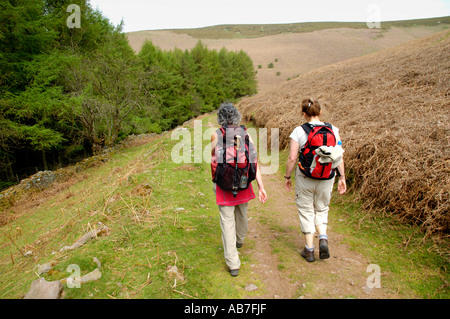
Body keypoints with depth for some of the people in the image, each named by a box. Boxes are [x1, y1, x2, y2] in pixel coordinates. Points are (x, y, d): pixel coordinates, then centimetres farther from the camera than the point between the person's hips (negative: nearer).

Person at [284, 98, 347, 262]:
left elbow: (292, 158, -13)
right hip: (326, 179, 3)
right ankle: (323, 240, 4)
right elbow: (339, 156, -4)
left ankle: (309, 250, 21)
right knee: (321, 209, 24)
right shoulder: (333, 130, -4)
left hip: (305, 178, -2)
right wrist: (342, 178, 6)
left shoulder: (299, 131, -12)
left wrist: (287, 177, 1)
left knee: (306, 212, 14)